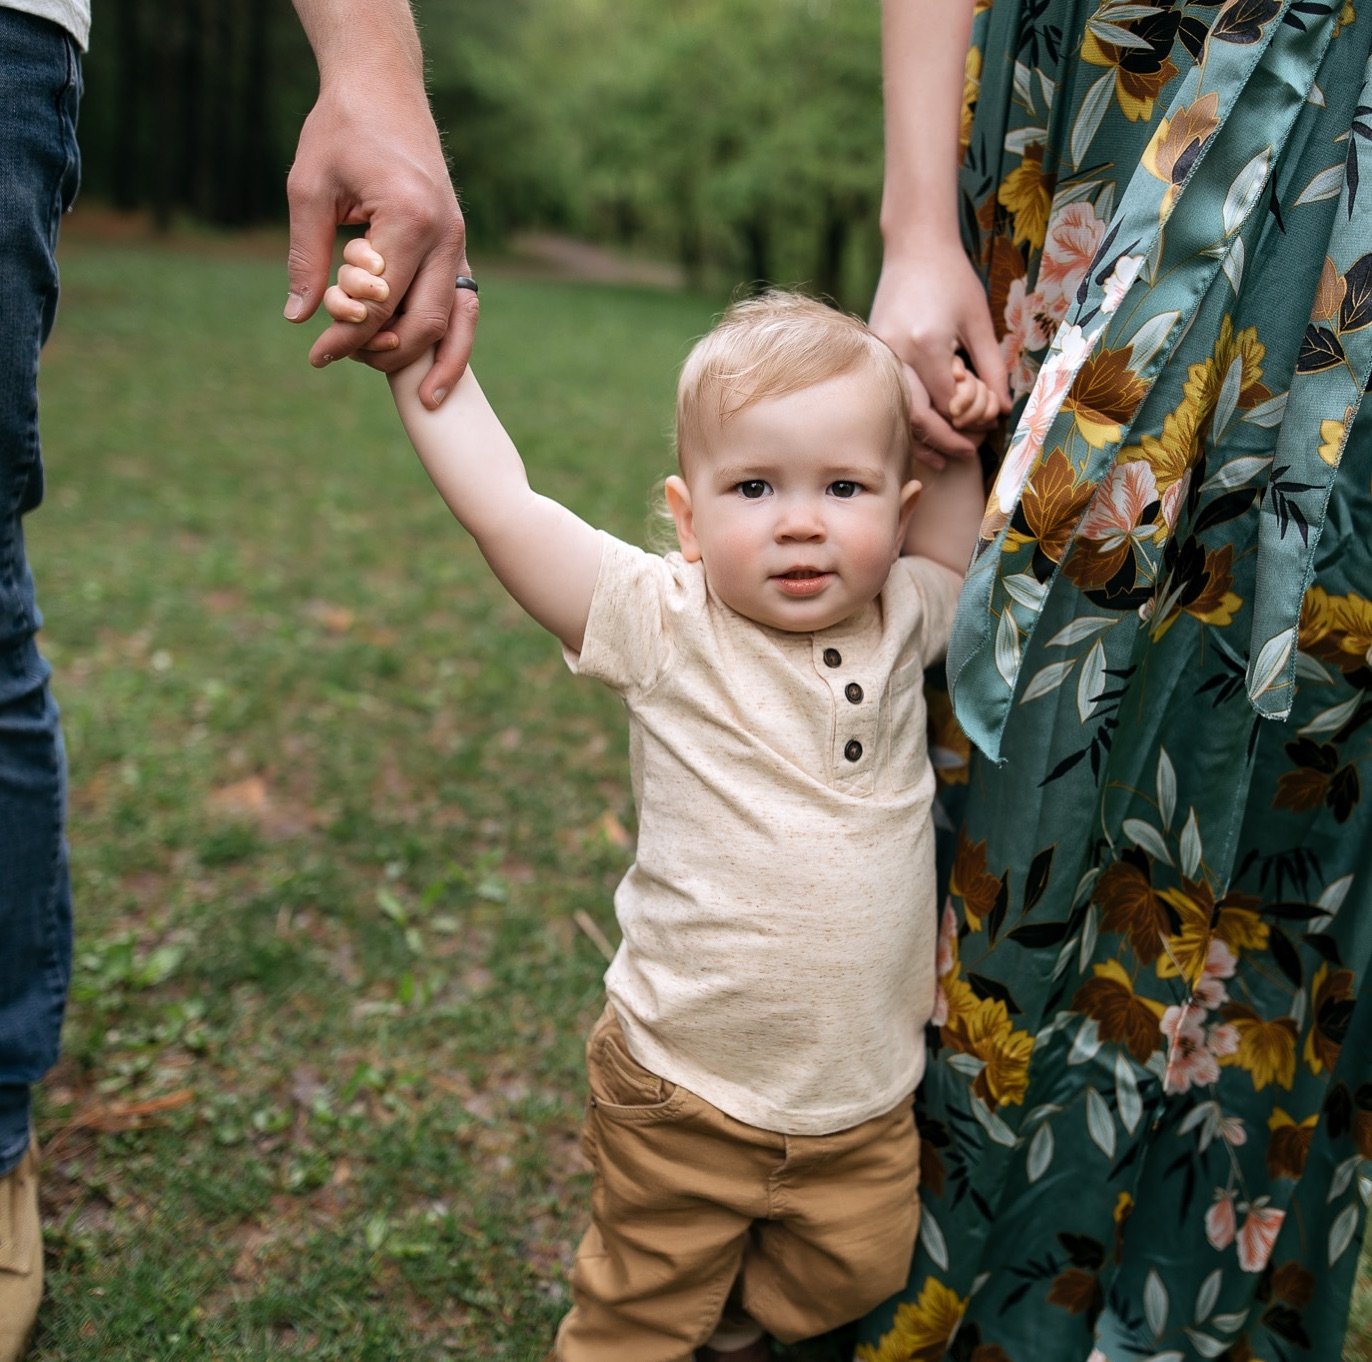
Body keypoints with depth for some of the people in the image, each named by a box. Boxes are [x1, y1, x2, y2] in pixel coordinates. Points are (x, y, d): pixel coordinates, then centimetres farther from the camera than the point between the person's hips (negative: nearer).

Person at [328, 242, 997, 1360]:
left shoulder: (901, 622, -5)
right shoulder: (666, 627, -16)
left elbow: (948, 535, 13)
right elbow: (502, 509, -20)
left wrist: (958, 437, -5)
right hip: (682, 1096, -3)